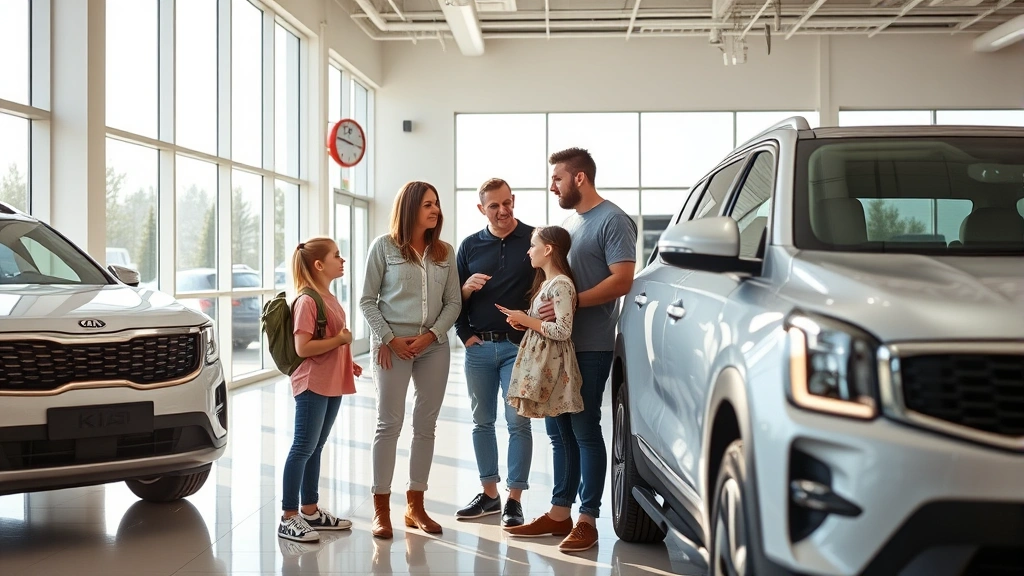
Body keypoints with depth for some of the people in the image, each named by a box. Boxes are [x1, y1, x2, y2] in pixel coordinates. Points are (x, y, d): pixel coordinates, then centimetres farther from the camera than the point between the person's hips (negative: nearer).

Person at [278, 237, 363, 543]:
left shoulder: (329, 298, 14)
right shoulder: (307, 300, -15)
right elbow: (303, 348, -22)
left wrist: (347, 362, 12)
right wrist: (341, 339, -16)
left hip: (332, 385, 9)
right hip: (312, 385, -9)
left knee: (316, 448, 15)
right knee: (303, 448, -4)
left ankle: (310, 511, 24)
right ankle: (288, 518, 2)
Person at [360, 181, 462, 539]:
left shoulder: (445, 252, 8)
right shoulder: (384, 246, -2)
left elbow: (453, 302, 6)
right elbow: (367, 300, -1)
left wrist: (431, 335, -9)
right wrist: (389, 339, -10)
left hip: (434, 346, 4)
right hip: (392, 345, -4)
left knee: (426, 425, 7)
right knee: (389, 424, -2)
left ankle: (415, 505, 17)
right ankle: (381, 509, 6)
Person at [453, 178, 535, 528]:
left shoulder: (534, 238, -1)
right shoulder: (470, 245, 10)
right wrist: (467, 287, -8)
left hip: (518, 345, -4)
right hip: (478, 346, 4)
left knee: (518, 422, -3)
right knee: (482, 422, 9)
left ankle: (514, 499, 4)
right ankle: (489, 494, 20)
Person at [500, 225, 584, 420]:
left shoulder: (561, 284, -17)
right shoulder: (545, 282, 14)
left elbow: (563, 331, -23)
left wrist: (526, 320, -14)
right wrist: (522, 321, 4)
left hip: (551, 361, -10)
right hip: (541, 360, 10)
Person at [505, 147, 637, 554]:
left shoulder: (612, 220, -9)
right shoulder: (568, 222, 18)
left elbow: (622, 280, -18)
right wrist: (541, 314, 7)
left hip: (590, 346, -8)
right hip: (558, 342, 8)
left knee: (585, 430, -3)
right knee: (558, 430, 10)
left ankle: (588, 520, 5)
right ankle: (559, 513, 18)